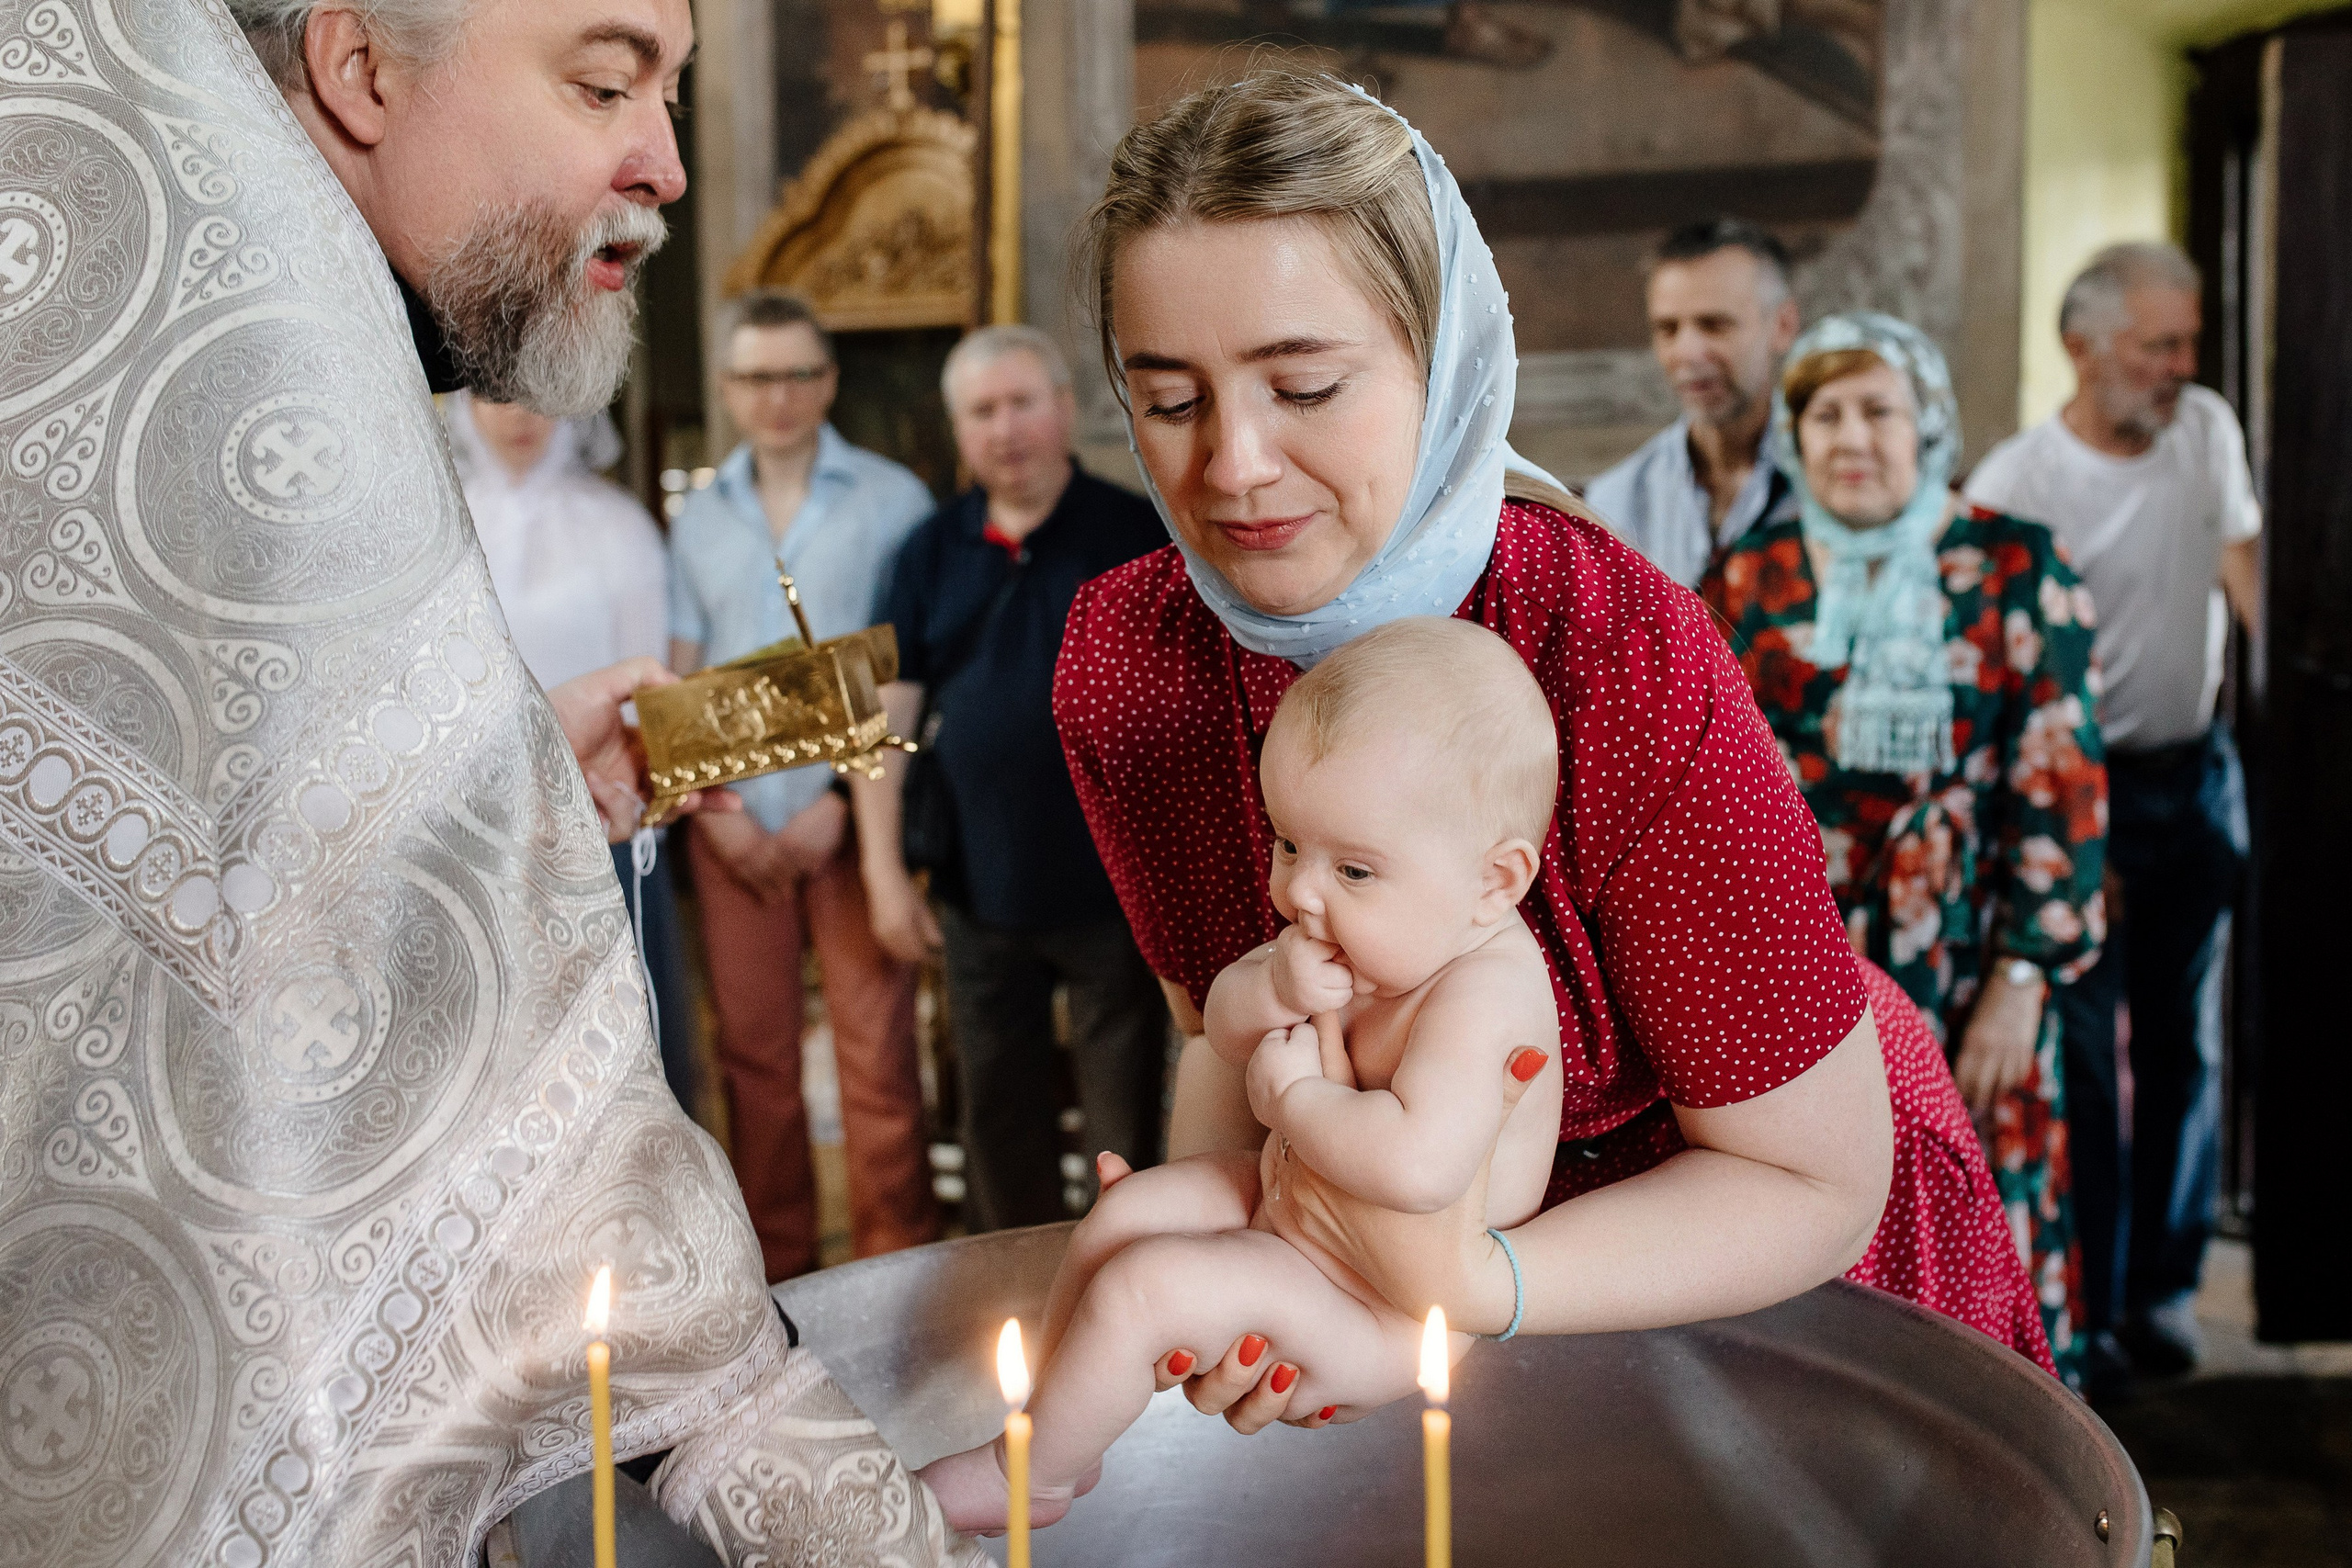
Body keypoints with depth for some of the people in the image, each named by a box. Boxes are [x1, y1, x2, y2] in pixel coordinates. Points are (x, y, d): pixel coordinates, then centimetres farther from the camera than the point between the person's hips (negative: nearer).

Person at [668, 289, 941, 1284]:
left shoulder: (890, 500, 1)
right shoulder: (699, 520, 13)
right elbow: (678, 680, 13)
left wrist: (845, 800, -11)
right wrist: (711, 805, -2)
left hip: (850, 818, -3)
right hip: (736, 825, 4)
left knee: (876, 1046, -4)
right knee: (754, 1051, 8)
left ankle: (897, 1268, 7)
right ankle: (776, 1268, 20)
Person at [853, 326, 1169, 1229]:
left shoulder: (1136, 535, -3)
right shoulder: (932, 554, 7)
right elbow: (887, 716, 7)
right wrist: (884, 871, 2)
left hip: (1115, 886, -3)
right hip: (981, 893, 4)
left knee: (1128, 1122, 4)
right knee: (998, 1120, 15)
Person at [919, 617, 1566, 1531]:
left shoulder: (1481, 992, -32)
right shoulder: (1382, 935, -3)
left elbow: (1419, 1165, -48)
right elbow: (1224, 1029, 3)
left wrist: (1294, 1095, -30)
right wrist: (1273, 989, -22)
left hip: (1383, 1316, -10)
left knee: (1141, 1289, -16)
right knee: (1129, 1208, 10)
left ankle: (1026, 1478, 8)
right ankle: (1048, 1421, 25)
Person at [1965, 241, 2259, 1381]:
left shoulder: (2210, 429, 3)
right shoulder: (2014, 482, -13)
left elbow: (2244, 571, 11)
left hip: (2199, 777, 5)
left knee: (2183, 1042, 10)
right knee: (2079, 1055, -3)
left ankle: (2163, 1287, 23)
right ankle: (2085, 1307, 11)